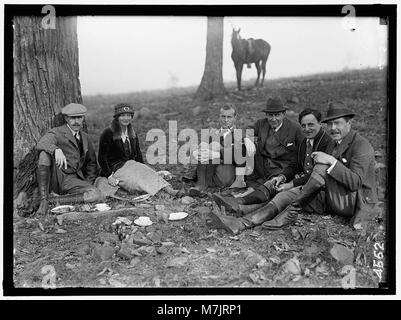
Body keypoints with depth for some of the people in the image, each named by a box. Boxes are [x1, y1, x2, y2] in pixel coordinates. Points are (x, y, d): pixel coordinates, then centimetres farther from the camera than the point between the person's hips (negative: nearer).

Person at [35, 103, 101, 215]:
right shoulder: (57, 133, -2)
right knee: (44, 153, -33)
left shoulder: (85, 137, 15)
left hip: (71, 180, 4)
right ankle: (44, 200, -28)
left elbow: (92, 162, 25)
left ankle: (57, 201, -14)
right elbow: (41, 144, -24)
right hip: (54, 177, -4)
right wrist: (56, 150, -45)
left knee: (95, 195, -23)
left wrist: (88, 183, 12)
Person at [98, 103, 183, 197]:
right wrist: (109, 176, -17)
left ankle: (170, 190, -42)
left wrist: (143, 168, 2)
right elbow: (102, 157, -8)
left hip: (130, 165, 6)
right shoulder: (108, 133, -7)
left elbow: (138, 153, 17)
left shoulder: (132, 133, 13)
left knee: (148, 173, -24)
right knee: (135, 180, -33)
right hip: (115, 168, -6)